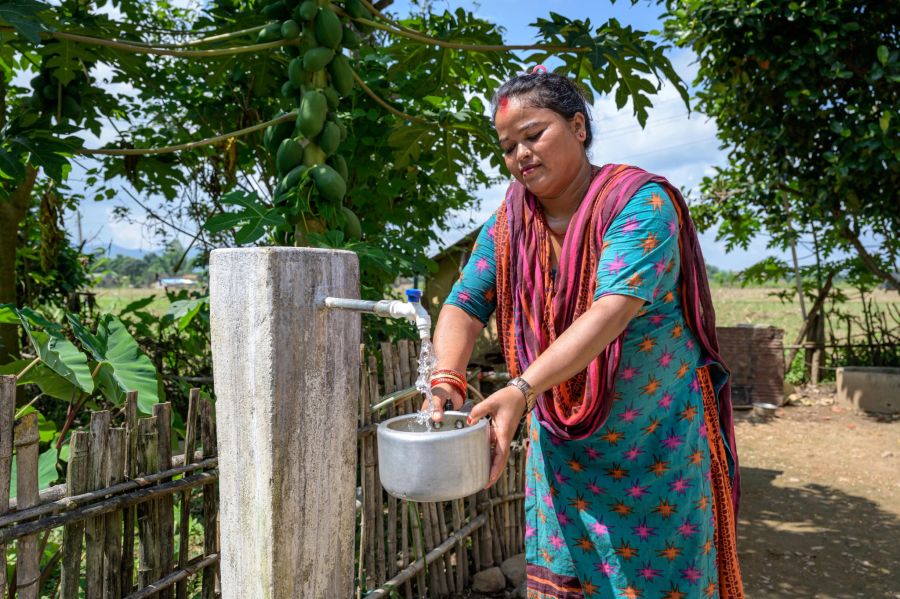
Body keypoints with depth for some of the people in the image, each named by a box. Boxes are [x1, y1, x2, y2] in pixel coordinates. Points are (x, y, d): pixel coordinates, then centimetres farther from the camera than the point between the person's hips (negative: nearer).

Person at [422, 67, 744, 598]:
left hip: (656, 442, -4)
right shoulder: (508, 224, 1)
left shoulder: (639, 201, -16)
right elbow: (464, 306, -6)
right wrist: (447, 380, -26)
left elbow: (614, 310, -29)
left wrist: (522, 390, -39)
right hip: (560, 448, 4)